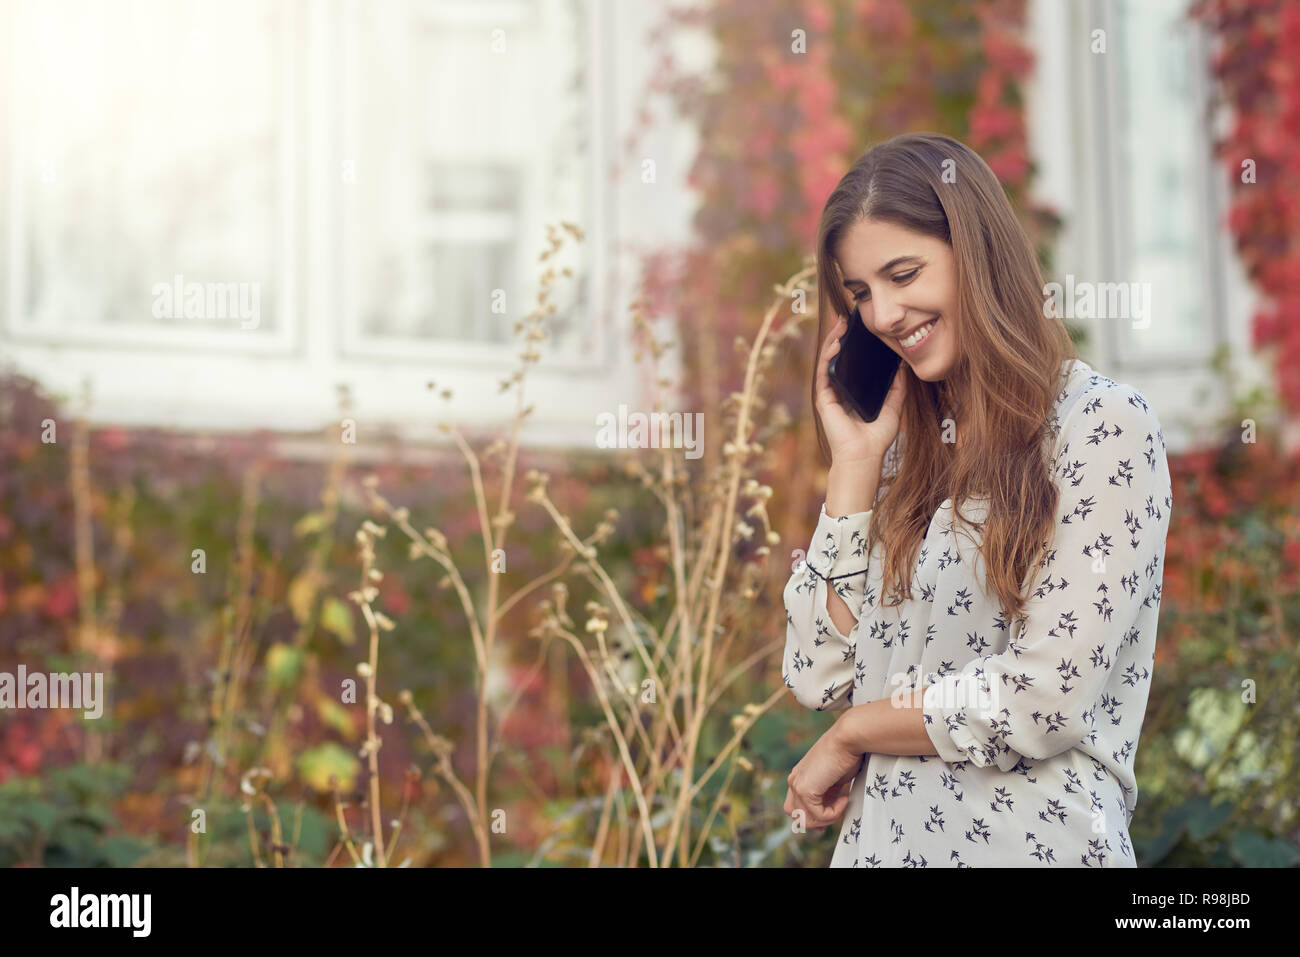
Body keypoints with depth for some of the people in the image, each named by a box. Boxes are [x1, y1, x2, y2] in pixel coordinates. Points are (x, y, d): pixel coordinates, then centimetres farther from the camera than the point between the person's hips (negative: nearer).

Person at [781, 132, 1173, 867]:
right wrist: (854, 463, 1)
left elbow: (1048, 698, -17)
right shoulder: (910, 451, 9)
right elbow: (818, 677, 2)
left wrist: (854, 734, -5)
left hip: (1032, 837, -6)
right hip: (880, 837, 6)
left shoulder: (1103, 424, -10)